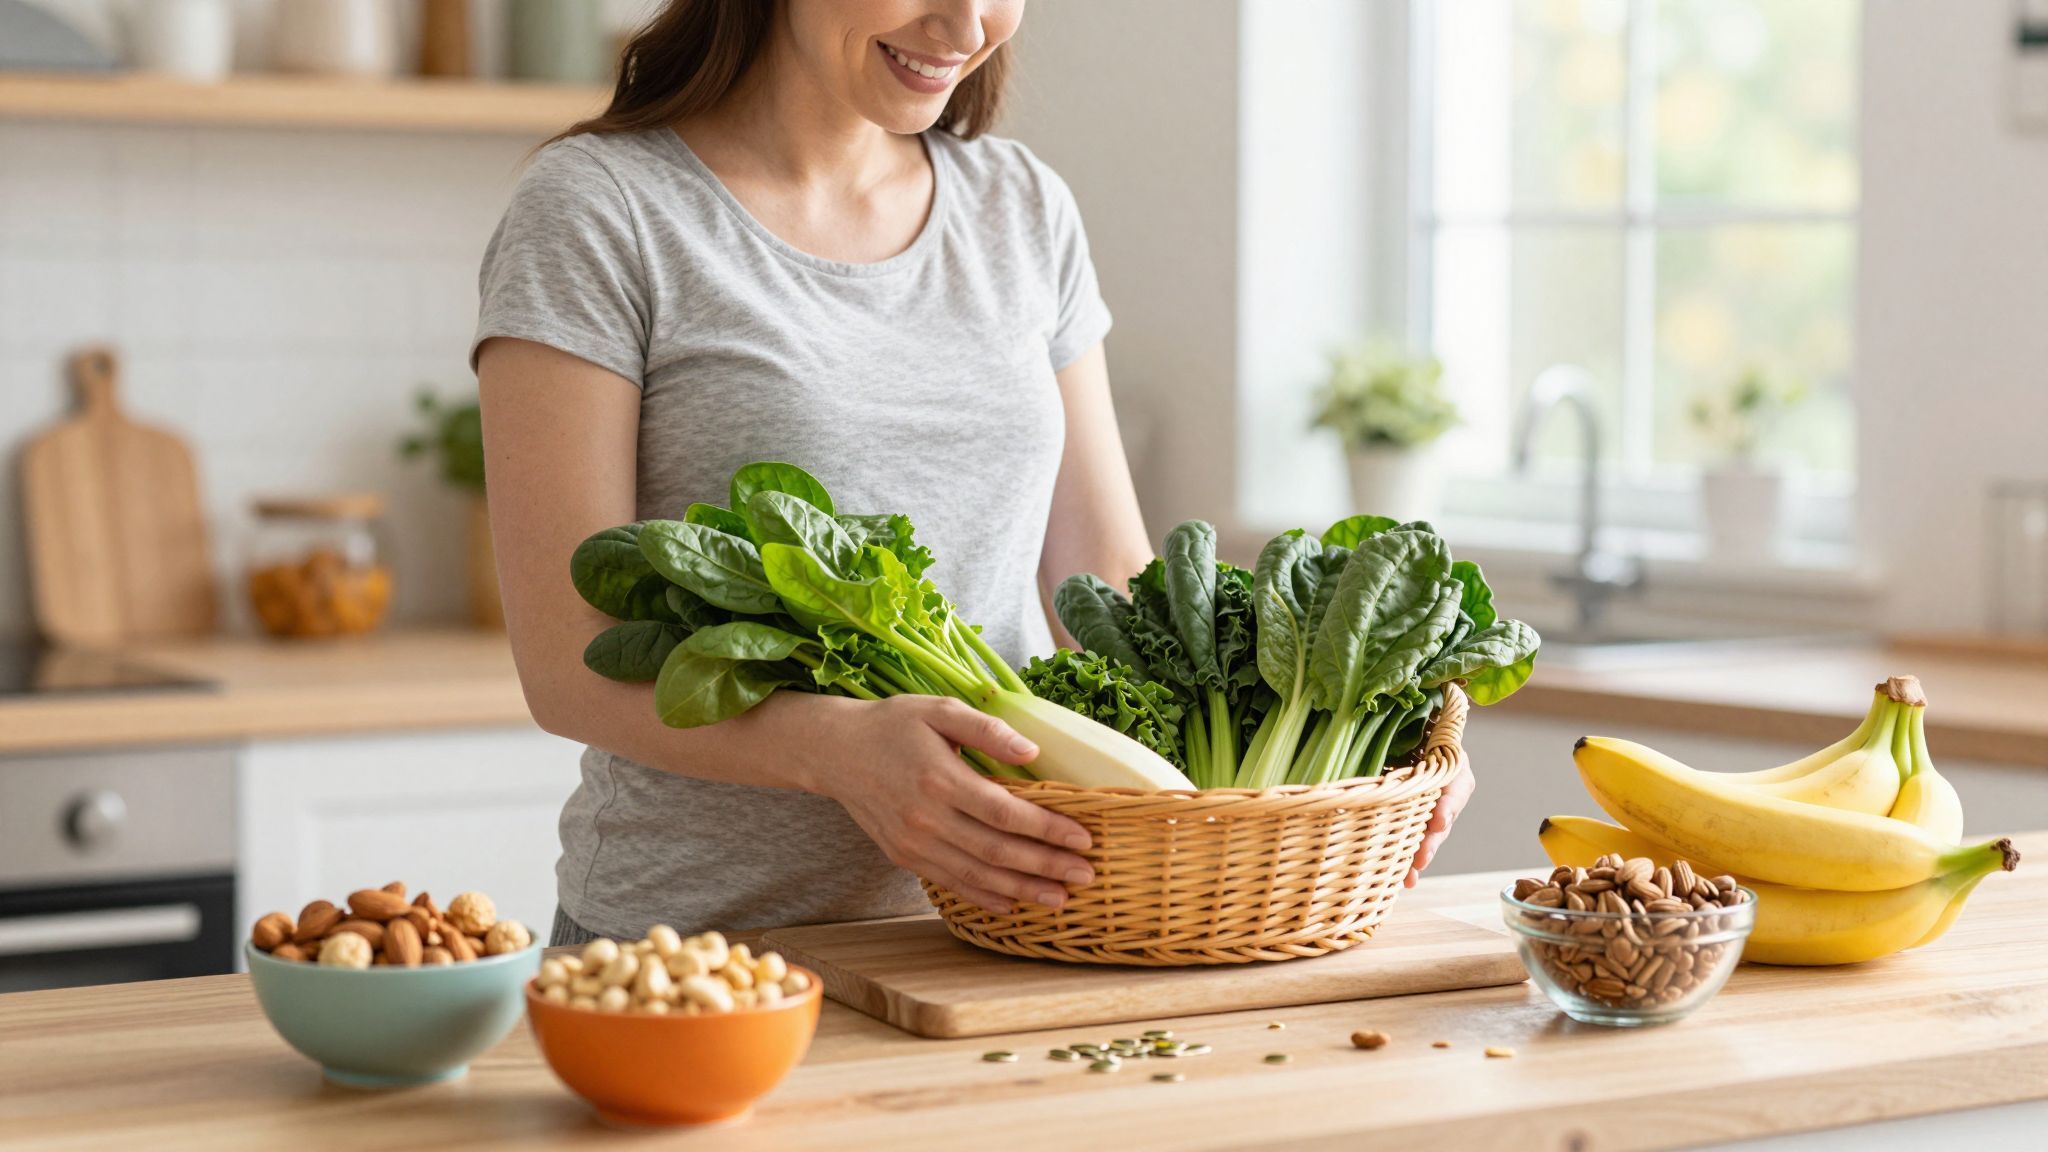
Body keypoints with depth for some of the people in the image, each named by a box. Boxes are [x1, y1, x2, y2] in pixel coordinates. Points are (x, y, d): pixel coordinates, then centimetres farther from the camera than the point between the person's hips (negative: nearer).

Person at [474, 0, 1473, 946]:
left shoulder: (1025, 214, 12)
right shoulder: (596, 213, -5)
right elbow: (569, 658, -12)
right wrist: (839, 748, -29)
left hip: (1003, 932, 3)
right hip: (698, 940, -3)